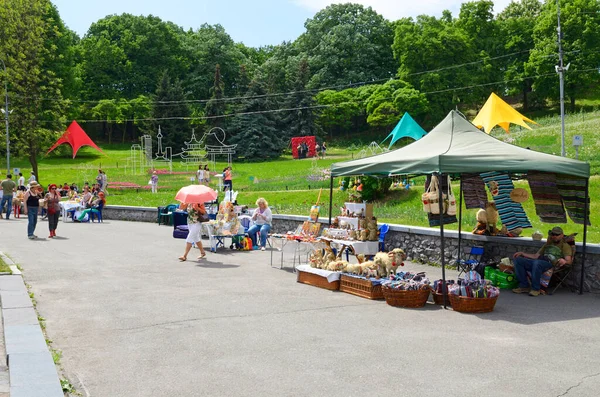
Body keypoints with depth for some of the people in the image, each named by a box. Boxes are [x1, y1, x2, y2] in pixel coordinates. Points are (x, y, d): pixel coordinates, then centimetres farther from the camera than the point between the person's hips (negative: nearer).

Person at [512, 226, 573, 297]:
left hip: (551, 264, -7)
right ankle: (524, 286, -12)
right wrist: (522, 254, 18)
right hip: (540, 261, 7)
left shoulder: (565, 245, 12)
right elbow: (536, 256, 30)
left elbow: (569, 261, -4)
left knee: (537, 263, -41)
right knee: (518, 260, -13)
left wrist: (564, 261, -29)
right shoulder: (548, 244, 33)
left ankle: (535, 289, -27)